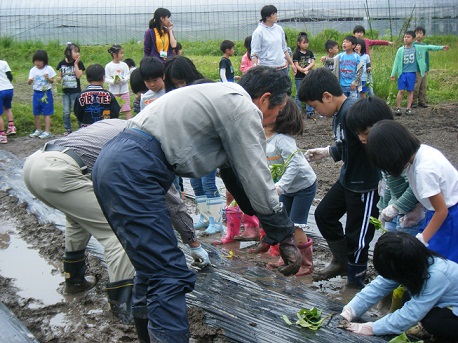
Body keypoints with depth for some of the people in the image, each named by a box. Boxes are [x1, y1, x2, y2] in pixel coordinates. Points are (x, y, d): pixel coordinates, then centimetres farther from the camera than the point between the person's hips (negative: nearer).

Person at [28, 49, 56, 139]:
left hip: (46, 93, -4)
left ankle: (47, 132, 3)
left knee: (46, 113, -1)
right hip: (36, 93, 4)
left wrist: (48, 78, -21)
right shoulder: (33, 70, 1)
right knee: (36, 114, 11)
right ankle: (38, 130, 26)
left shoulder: (49, 69, -6)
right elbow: (29, 82, -3)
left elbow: (52, 81, -1)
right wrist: (30, 80, -26)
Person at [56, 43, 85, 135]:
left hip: (76, 91, -3)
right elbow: (59, 76, 10)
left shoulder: (79, 63, -4)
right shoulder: (62, 63, 2)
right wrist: (58, 79, -11)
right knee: (66, 112, 7)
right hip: (65, 91, 3)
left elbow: (79, 75, -17)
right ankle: (68, 129, 20)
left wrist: (76, 64, -16)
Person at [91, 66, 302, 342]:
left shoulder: (223, 99, 25)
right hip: (132, 173, -11)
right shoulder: (243, 108, -4)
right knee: (171, 277, -12)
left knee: (154, 265, 22)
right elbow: (258, 183, -7)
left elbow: (236, 174, 31)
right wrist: (286, 237, 5)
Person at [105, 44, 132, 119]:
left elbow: (128, 76, -1)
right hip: (113, 91, -1)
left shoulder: (124, 65, 1)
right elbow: (106, 78, -6)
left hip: (124, 91, 1)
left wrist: (122, 80, -20)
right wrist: (113, 81, -25)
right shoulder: (108, 66, -6)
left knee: (127, 109, 0)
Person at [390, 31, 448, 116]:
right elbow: (396, 62, 4)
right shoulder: (400, 50, 2)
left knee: (410, 91, 5)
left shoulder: (417, 48, 3)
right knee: (401, 91, -3)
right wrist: (393, 74, 1)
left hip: (412, 73, 1)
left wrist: (441, 47, 1)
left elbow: (428, 47, 4)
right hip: (402, 73, -1)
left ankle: (408, 108, 11)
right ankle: (398, 108, 5)